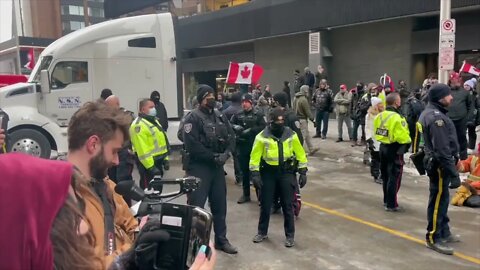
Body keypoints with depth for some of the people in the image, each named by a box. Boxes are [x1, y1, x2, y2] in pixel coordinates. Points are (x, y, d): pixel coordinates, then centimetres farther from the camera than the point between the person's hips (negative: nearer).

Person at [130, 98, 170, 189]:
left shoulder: (154, 121, 15)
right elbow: (142, 150, -23)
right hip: (148, 163, -10)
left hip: (158, 161, 10)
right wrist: (150, 167, -24)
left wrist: (165, 159, 16)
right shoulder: (139, 125, -17)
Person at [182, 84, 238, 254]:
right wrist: (213, 156, -17)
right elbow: (192, 145, -19)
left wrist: (226, 153, -11)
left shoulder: (220, 116, 11)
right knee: (196, 206, -2)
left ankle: (221, 240, 29)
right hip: (199, 167, -6)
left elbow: (231, 137, 9)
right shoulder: (193, 118, -10)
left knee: (220, 205, 15)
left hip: (217, 167, 7)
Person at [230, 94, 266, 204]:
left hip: (255, 146, -4)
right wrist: (235, 127, -14)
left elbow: (263, 127, -10)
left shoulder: (258, 114, -2)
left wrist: (251, 130, -16)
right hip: (242, 146, 4)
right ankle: (246, 194, 24)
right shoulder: (238, 115, 9)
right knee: (244, 171, 12)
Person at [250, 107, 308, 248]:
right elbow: (255, 156, -8)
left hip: (286, 173, 1)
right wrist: (255, 174, -15)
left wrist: (303, 172, 1)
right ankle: (262, 232, 27)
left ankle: (290, 235, 18)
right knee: (265, 205, 9)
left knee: (287, 205, 5)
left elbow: (300, 154, 4)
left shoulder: (291, 135, -2)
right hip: (268, 173, 0)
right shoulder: (262, 136, -8)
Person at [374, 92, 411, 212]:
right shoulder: (397, 118, -21)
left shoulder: (380, 116, 3)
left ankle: (387, 200, 31)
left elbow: (376, 133, 8)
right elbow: (403, 137, -23)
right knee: (394, 177, 0)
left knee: (386, 176, 19)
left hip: (383, 147, 8)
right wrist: (408, 142, -4)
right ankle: (391, 205, 4)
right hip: (394, 150, -8)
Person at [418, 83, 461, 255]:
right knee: (438, 200, -1)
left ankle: (444, 232, 33)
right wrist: (453, 173, -23)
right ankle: (434, 238, 9)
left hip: (434, 161, 11)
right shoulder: (436, 117, -23)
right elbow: (442, 150, -26)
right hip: (440, 165, -11)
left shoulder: (429, 112, 11)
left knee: (441, 199, 20)